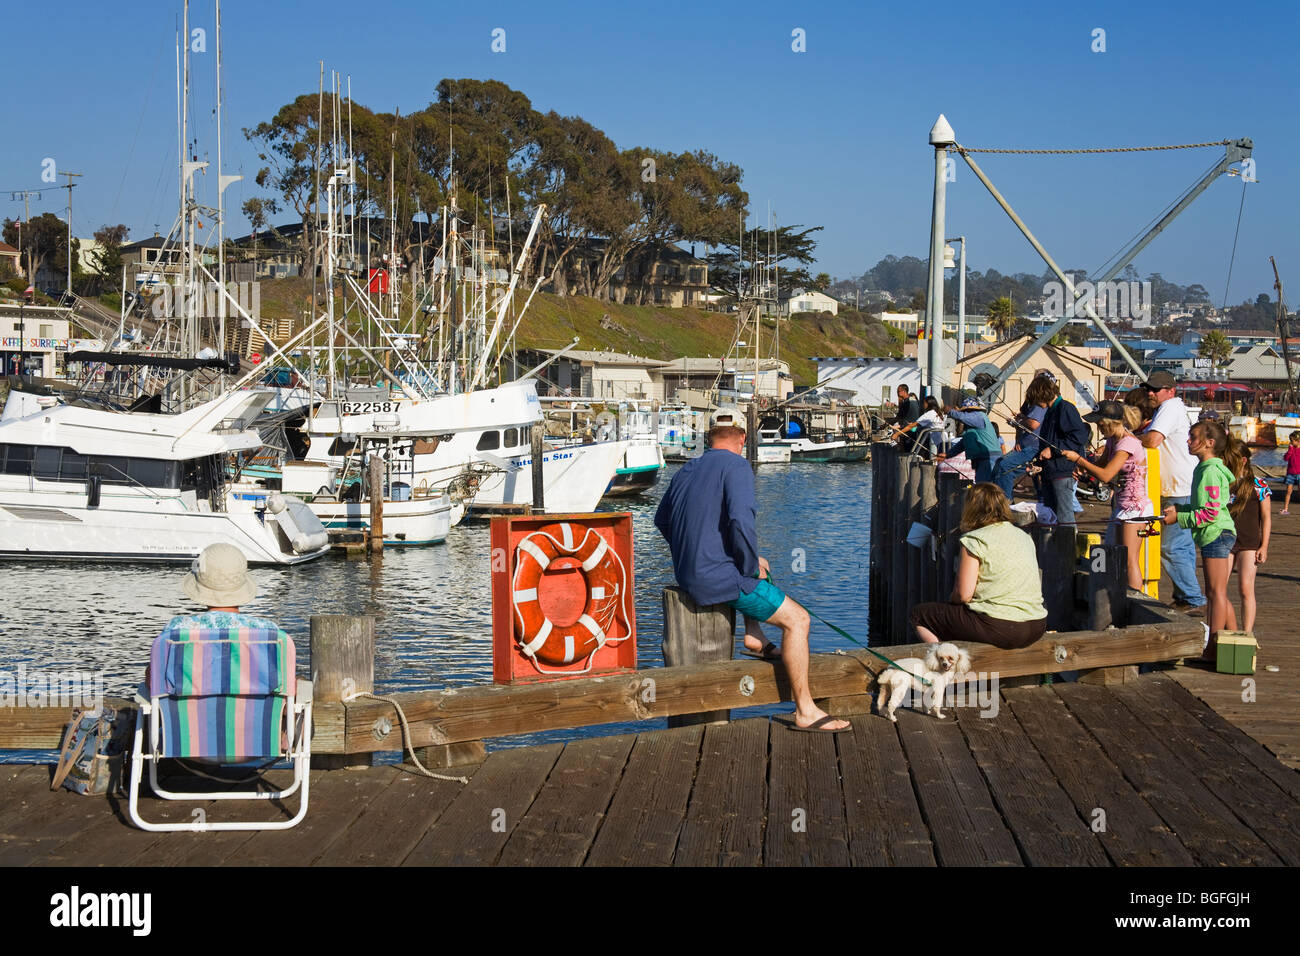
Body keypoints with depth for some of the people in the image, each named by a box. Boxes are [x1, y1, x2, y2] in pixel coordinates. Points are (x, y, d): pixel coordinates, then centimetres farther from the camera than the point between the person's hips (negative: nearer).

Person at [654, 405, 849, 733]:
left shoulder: (687, 470, 13)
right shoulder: (736, 466, -11)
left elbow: (662, 519, 26)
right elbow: (742, 520, -26)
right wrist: (751, 568, -12)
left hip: (687, 575, 9)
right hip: (719, 578, -9)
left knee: (753, 573, 38)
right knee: (798, 619, -5)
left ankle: (754, 637, 29)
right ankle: (805, 711, -6)